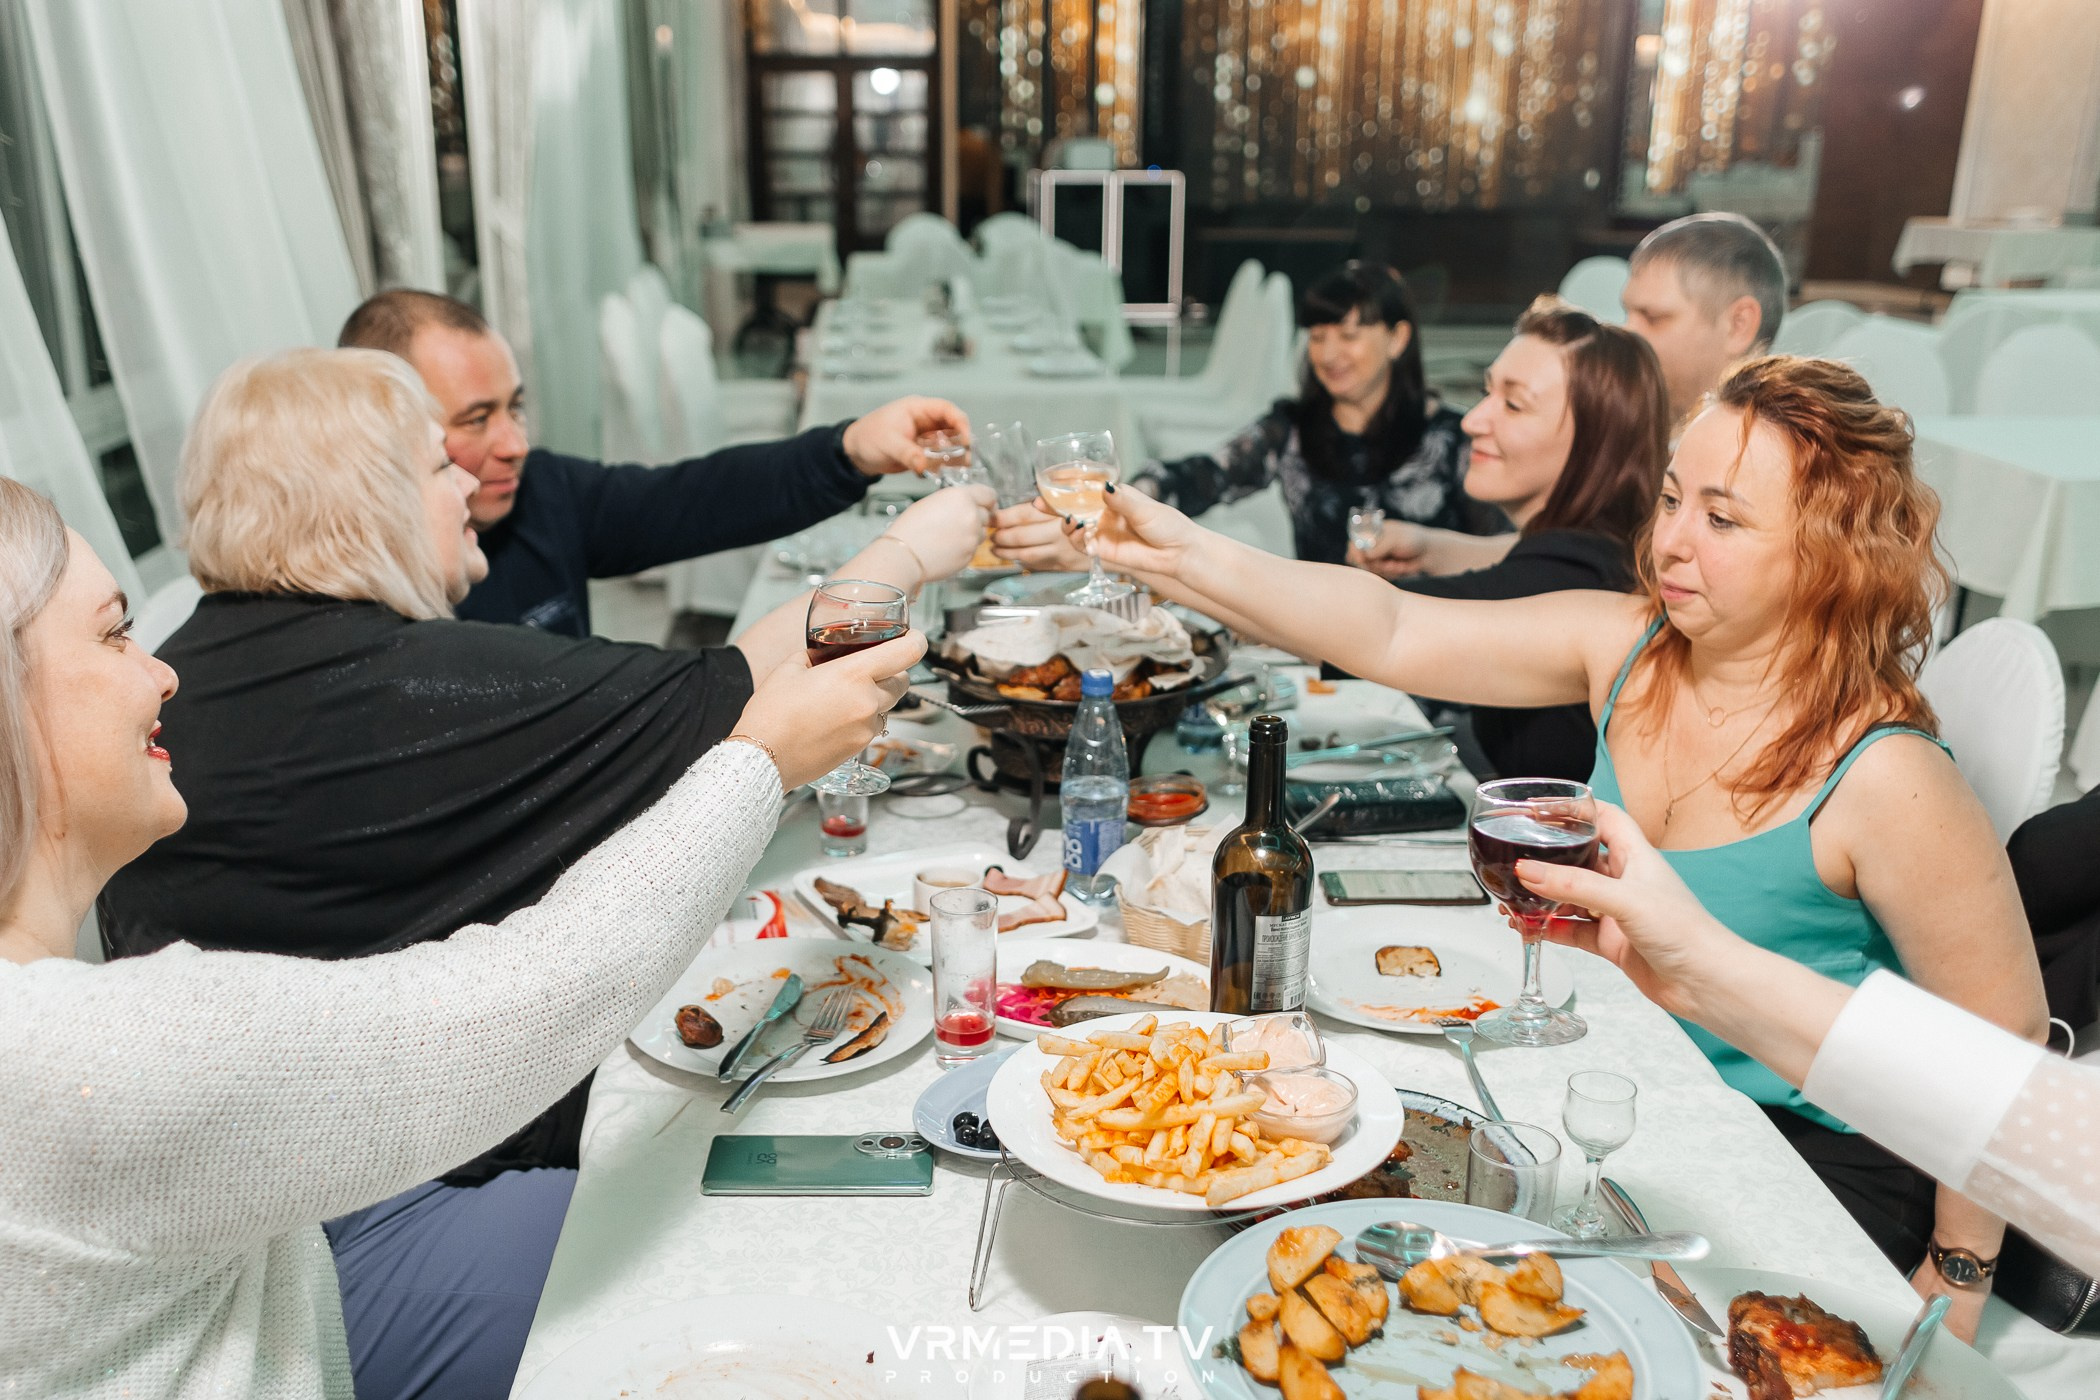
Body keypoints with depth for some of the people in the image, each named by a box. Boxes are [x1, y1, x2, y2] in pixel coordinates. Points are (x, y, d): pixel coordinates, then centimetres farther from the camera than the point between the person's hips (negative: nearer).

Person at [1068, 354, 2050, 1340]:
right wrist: (1182, 556, -25)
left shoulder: (1882, 783, -25)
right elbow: (1389, 636, -14)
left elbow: (2001, 1037, -14)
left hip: (1821, 1155, -5)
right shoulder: (1627, 647, -9)